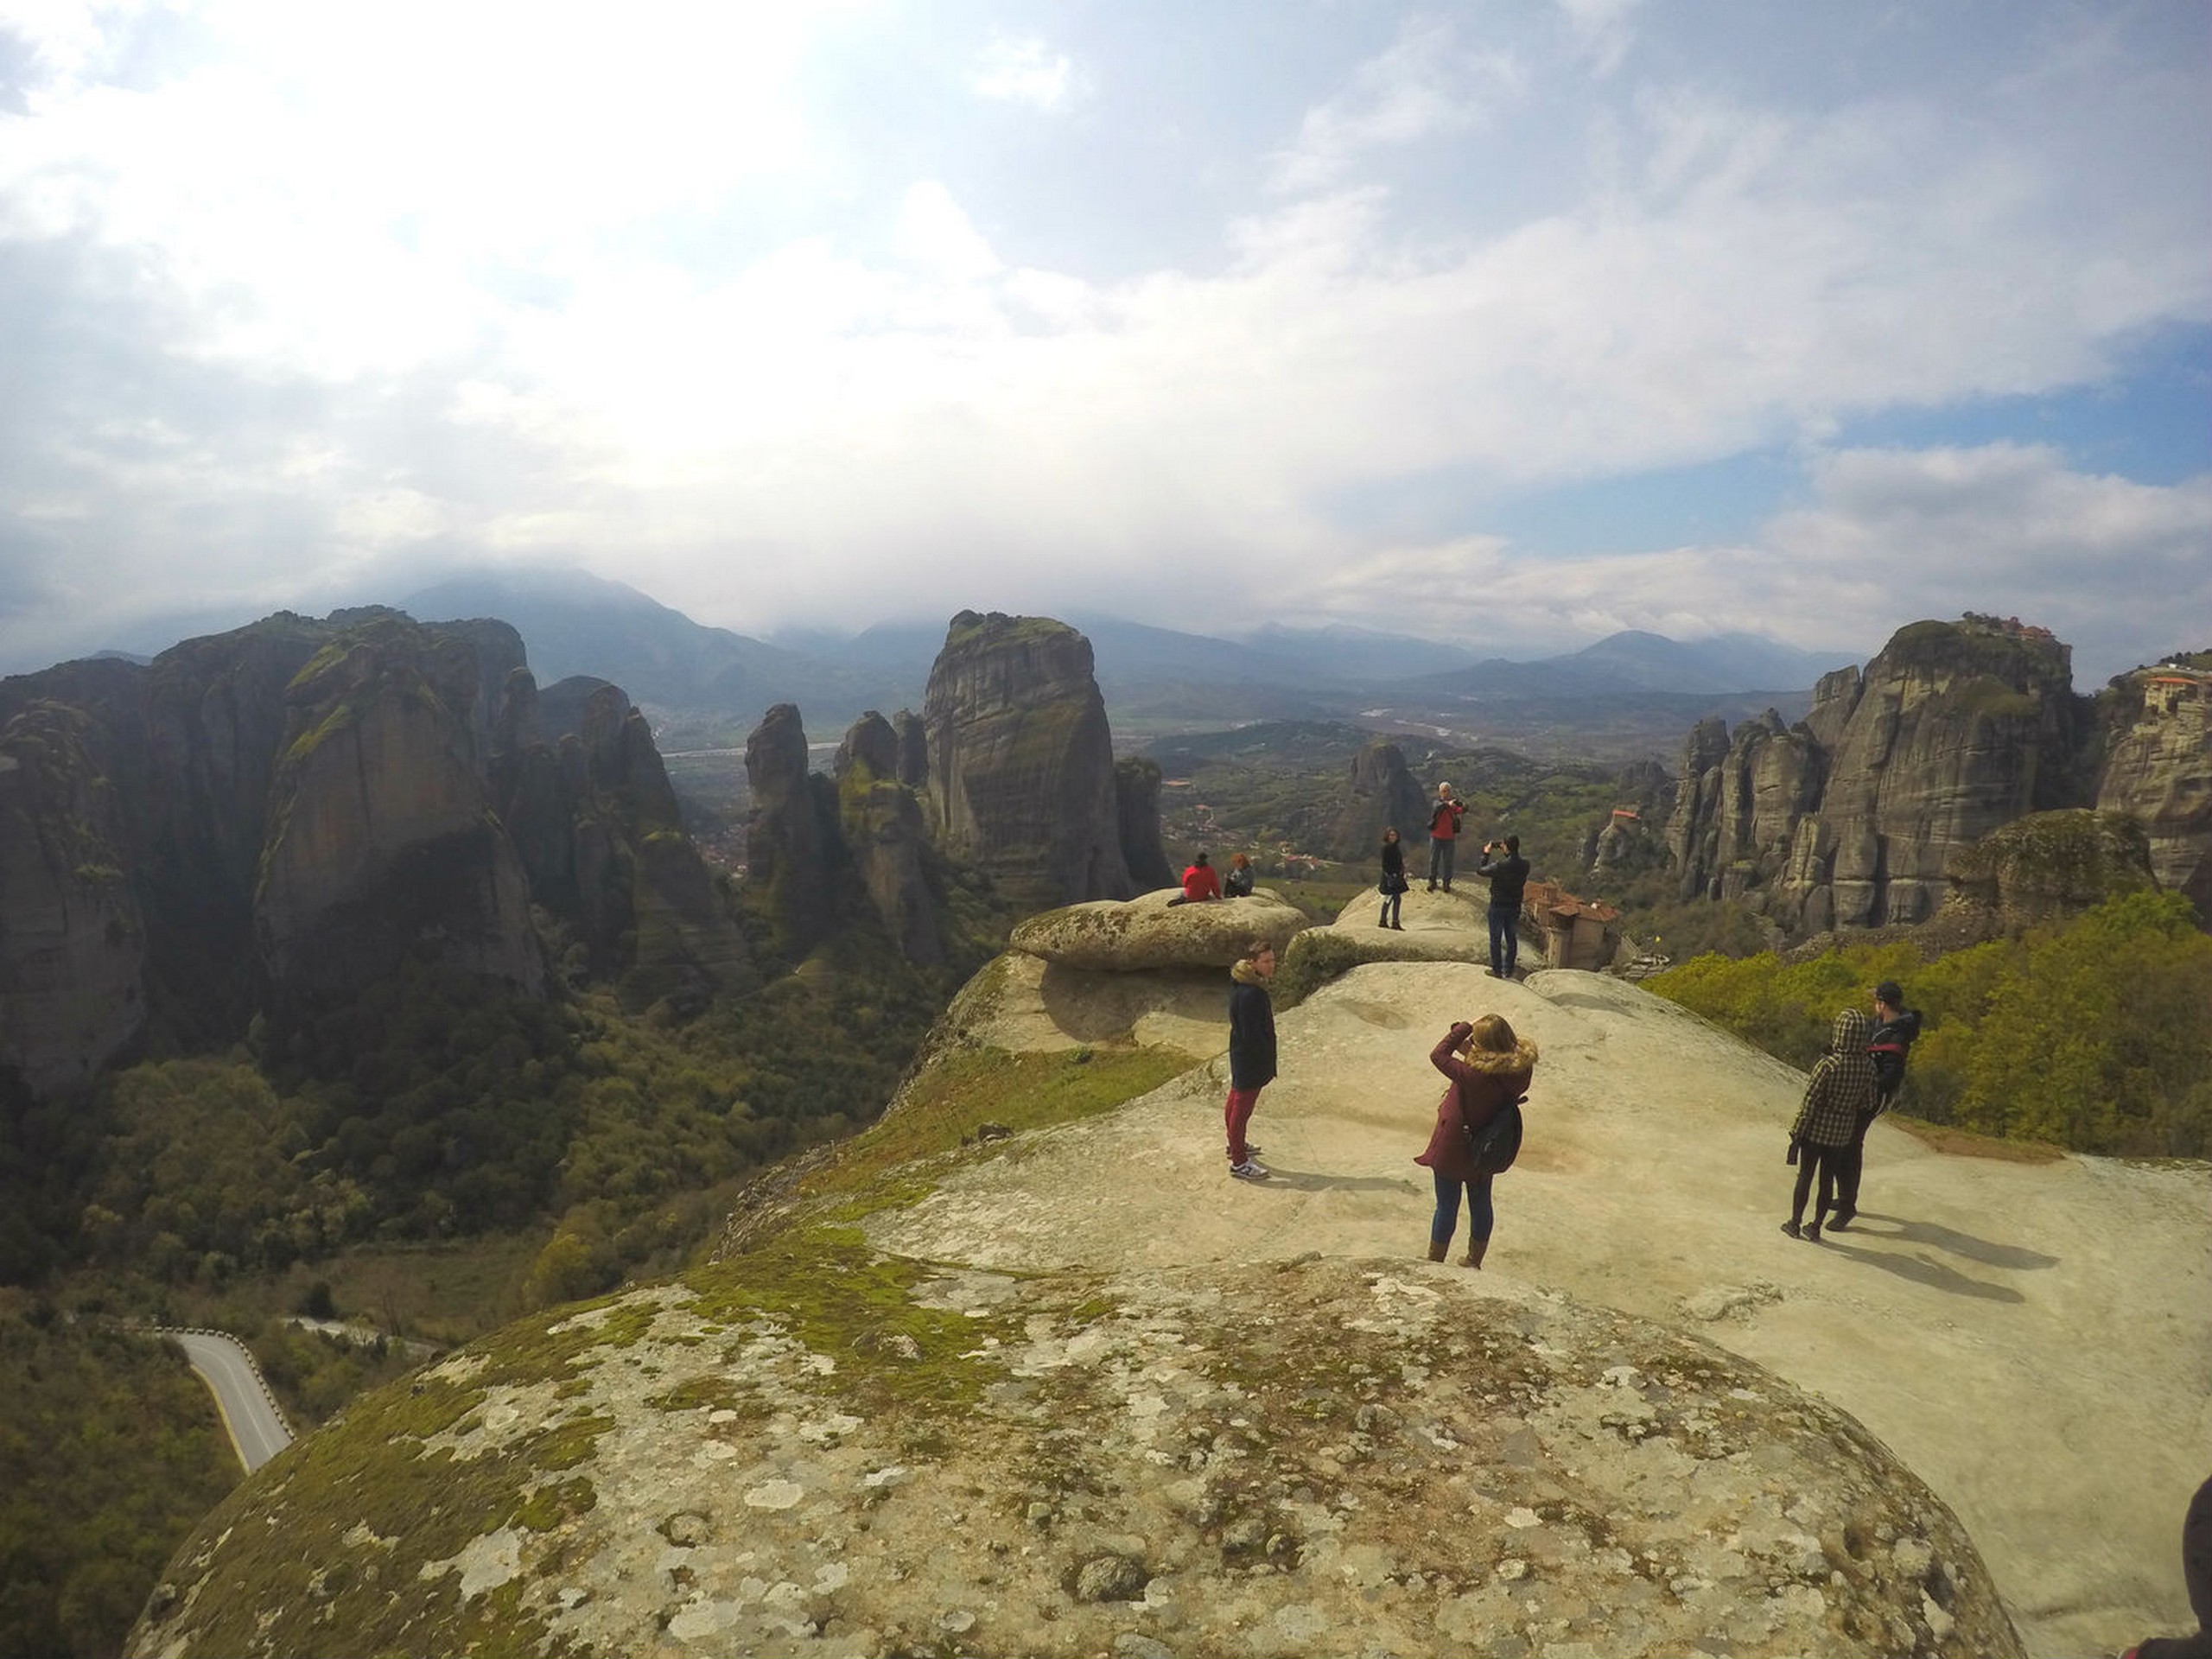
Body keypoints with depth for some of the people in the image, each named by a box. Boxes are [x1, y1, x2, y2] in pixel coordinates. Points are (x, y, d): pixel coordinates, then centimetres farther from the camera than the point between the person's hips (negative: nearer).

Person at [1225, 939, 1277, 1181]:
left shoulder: (1241, 984, 2)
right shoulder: (1251, 994, -30)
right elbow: (1252, 1034, -26)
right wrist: (1268, 1063, -17)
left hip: (1240, 1054, 10)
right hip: (1250, 1059, -10)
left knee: (1236, 1100, 24)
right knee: (1242, 1108, 1)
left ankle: (1236, 1144, 43)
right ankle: (1239, 1163, 12)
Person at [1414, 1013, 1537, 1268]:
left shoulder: (1475, 1075, -37)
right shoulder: (1522, 1068, -18)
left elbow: (1438, 1055, -28)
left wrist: (1462, 1030, -21)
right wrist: (1471, 1054, -7)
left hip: (1455, 1149, -6)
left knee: (1446, 1207, 14)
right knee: (1481, 1203, 24)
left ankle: (1433, 1266, 32)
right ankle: (1473, 1263, 43)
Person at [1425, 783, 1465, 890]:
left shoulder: (1454, 803, -2)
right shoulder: (1437, 802, -3)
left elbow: (1460, 810, -22)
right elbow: (1438, 807, -27)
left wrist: (1464, 807, -44)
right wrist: (1447, 804, -46)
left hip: (1450, 837, 0)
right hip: (1436, 836, 0)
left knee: (1448, 861, 5)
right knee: (1434, 859, 8)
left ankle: (1447, 883, 16)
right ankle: (1432, 881, 20)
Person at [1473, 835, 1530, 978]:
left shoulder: (1500, 866, -25)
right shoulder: (1525, 865, -10)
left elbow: (1479, 870, -11)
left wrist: (1486, 854, -1)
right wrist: (1507, 853, 8)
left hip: (1498, 906, -5)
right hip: (1515, 907, 5)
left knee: (1496, 939, 8)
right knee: (1512, 939, 15)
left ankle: (1497, 970, 14)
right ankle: (1508, 970, 23)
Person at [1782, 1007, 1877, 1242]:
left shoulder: (1828, 1065, -24)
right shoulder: (1868, 1067, -9)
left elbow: (1809, 1105, -19)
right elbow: (1868, 1103, 3)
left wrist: (1795, 1137, -11)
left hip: (1816, 1130, -4)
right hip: (1841, 1134, 4)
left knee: (1805, 1175, 11)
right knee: (1827, 1178, 15)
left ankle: (1795, 1223, 24)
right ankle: (1815, 1227, 25)